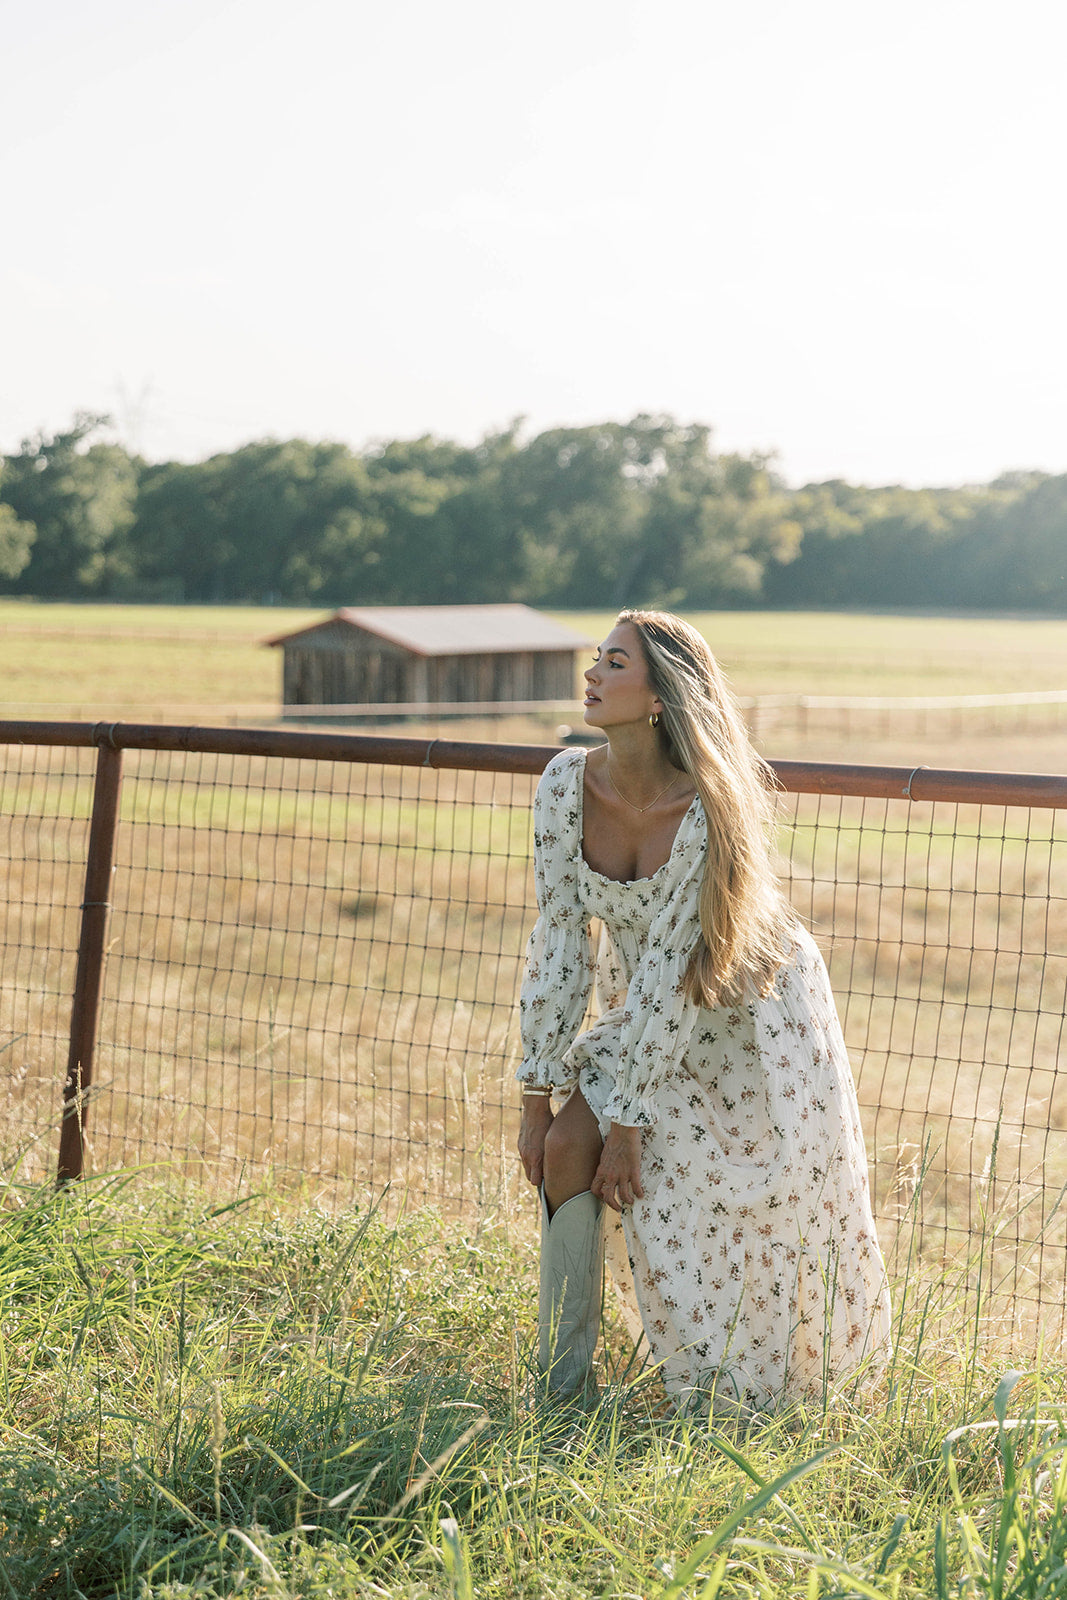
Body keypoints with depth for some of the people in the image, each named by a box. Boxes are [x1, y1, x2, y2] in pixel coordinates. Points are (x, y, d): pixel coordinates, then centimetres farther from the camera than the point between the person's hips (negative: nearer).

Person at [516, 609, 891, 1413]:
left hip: (756, 1015, -4)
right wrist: (539, 1095, -14)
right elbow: (560, 942, -13)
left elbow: (671, 970, -29)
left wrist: (629, 1122, -25)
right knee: (565, 1148, -13)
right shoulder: (569, 783, -17)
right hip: (656, 1015, 4)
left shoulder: (707, 809, -31)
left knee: (765, 1224, 1)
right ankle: (564, 1385, -3)